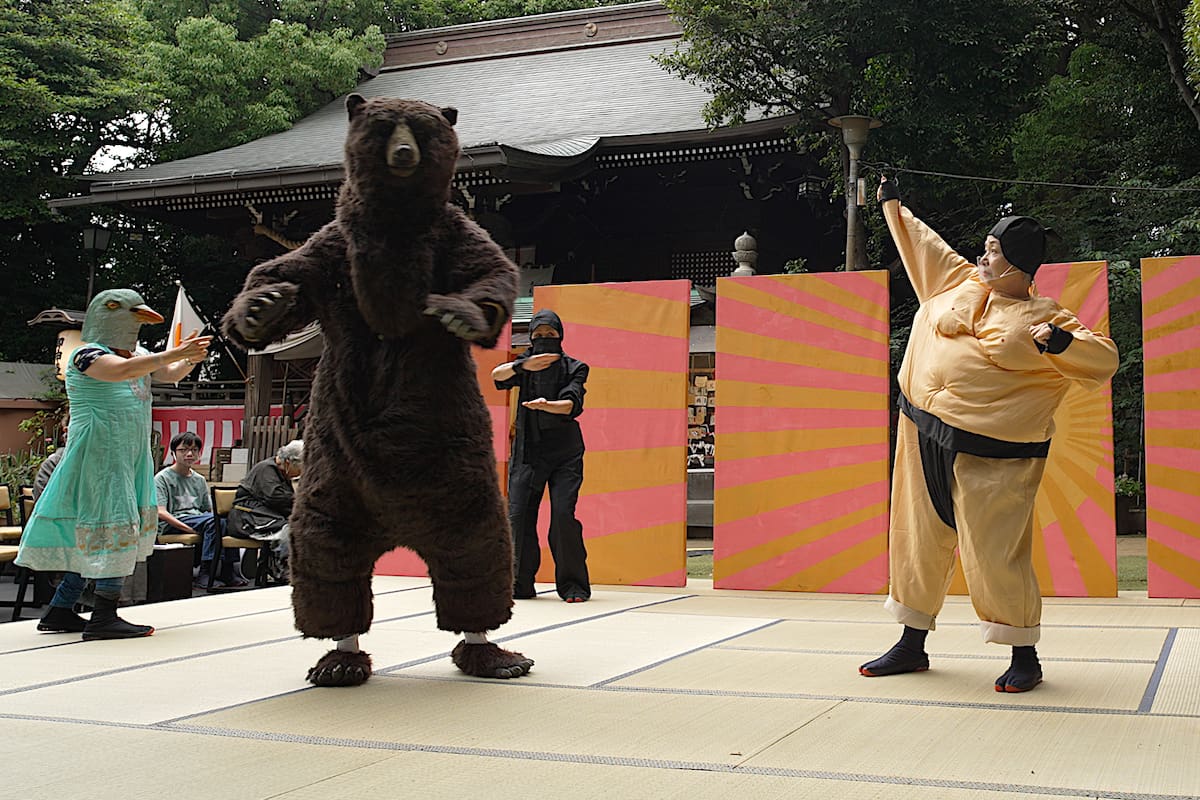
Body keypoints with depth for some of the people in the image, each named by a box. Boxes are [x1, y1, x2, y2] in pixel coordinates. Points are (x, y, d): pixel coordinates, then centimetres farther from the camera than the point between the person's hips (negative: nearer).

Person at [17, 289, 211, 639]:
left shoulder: (137, 354, 16)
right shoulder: (87, 355, -9)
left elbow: (170, 374, 13)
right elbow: (121, 370, -28)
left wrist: (189, 360, -9)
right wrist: (174, 353, -31)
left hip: (131, 456, 9)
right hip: (100, 453, -8)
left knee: (89, 537, 9)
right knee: (113, 527, -13)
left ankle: (60, 611, 13)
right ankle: (103, 617, -12)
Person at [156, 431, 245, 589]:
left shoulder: (199, 480, 22)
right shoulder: (162, 478, 2)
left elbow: (209, 509, 20)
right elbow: (160, 513, -10)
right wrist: (189, 529, -21)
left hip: (199, 520, 6)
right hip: (171, 526, -6)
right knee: (213, 520, -32)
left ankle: (227, 571, -23)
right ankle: (205, 574, -36)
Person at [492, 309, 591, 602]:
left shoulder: (574, 367, 1)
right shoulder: (526, 364, 9)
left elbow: (572, 404, -15)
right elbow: (497, 375, -10)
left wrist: (546, 405, -35)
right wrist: (522, 366, -28)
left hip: (565, 454, -3)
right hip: (527, 453, 3)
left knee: (563, 515, -13)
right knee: (518, 515, -3)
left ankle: (573, 584, -3)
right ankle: (521, 583, 9)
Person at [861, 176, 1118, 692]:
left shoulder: (1045, 318, -3)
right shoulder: (957, 282, 11)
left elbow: (1104, 360, -8)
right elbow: (919, 243, 26)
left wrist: (1062, 342, -25)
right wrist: (891, 203, 35)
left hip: (992, 456, -6)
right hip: (923, 438, 6)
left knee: (995, 555, -6)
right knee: (918, 543, 13)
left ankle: (1024, 657, 12)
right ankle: (912, 645, 27)